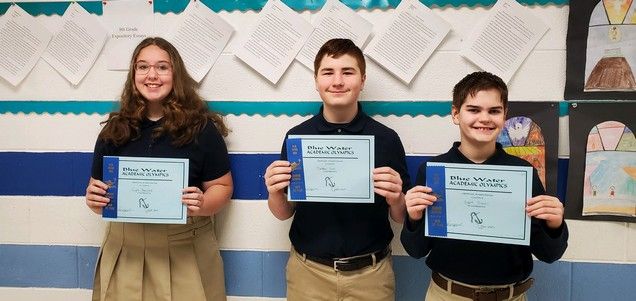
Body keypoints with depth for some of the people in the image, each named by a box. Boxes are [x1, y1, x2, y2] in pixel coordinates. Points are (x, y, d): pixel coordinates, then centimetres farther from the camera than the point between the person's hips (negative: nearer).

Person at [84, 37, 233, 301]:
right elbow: (99, 189, 11)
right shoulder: (115, 130, 3)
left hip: (185, 250, -2)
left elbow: (222, 187, -1)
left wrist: (202, 205, -21)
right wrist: (93, 199, -11)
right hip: (125, 251, 3)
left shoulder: (201, 127, -5)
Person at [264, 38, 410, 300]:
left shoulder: (386, 139, -8)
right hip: (309, 271, 1)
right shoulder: (297, 136, -5)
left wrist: (395, 199, -20)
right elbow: (285, 213, 3)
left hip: (370, 272, 0)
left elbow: (401, 217, 0)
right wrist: (275, 193, -17)